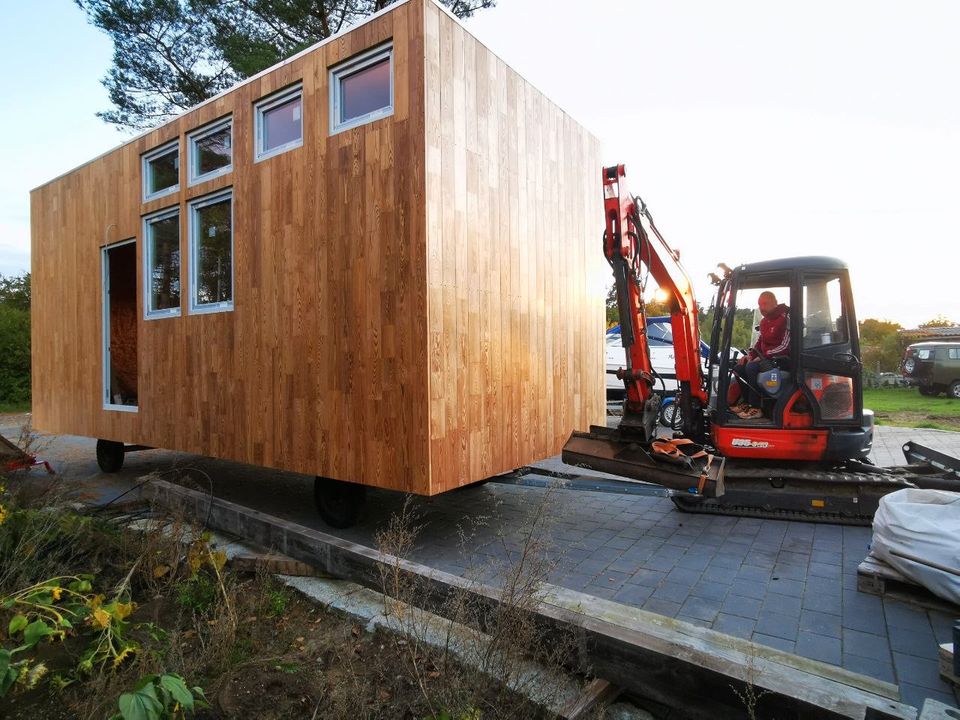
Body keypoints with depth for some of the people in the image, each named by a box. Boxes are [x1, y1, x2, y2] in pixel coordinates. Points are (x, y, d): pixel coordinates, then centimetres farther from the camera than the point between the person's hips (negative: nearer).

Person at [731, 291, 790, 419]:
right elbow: (760, 341, 22)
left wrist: (763, 356, -21)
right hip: (765, 358, 9)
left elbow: (785, 346, -22)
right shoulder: (764, 321, 13)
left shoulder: (785, 318, -16)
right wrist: (750, 354, 5)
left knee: (751, 368, -30)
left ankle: (755, 408, -22)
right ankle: (746, 402, 6)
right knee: (738, 367, -2)